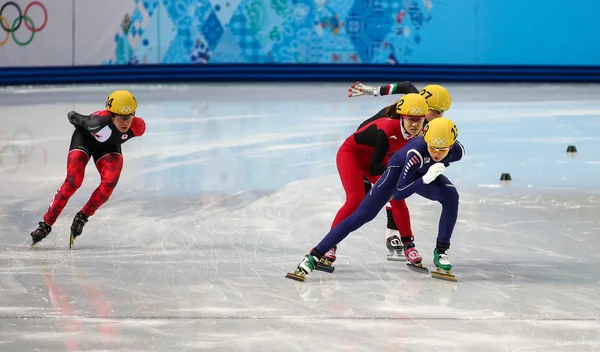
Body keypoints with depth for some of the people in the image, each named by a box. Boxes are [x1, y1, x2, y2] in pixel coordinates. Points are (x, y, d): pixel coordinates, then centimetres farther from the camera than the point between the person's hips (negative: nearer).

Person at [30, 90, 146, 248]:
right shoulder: (99, 121, -42)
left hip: (109, 146, 4)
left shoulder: (138, 127, -32)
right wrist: (72, 116, 1)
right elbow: (72, 116, -22)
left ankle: (83, 217, -1)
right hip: (84, 138, -3)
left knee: (110, 182, -21)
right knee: (73, 181, -19)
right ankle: (46, 223, -9)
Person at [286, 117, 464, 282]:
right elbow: (398, 193, -41)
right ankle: (313, 257, -15)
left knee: (451, 196, -25)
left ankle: (441, 252, -10)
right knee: (362, 215, -14)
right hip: (399, 169, -4)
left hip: (425, 174, 4)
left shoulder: (457, 151, -28)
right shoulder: (417, 151, -42)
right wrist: (426, 179, -51)